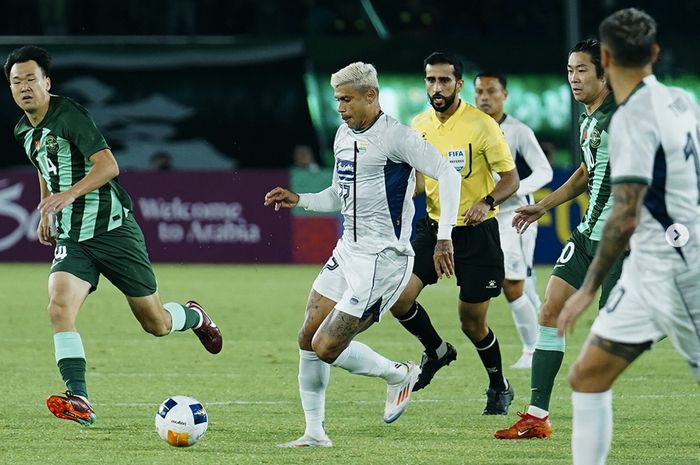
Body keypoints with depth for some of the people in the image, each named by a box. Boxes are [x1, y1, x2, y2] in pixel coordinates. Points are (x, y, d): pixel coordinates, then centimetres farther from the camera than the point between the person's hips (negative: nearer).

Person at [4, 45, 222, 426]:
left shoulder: (69, 116, -16)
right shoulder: (25, 131, 9)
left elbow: (108, 165, -25)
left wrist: (70, 194, -36)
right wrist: (46, 212, 28)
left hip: (113, 229, -6)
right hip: (72, 238, 6)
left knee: (156, 323, 4)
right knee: (59, 307, -22)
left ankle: (195, 317, 39)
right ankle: (79, 401, -25)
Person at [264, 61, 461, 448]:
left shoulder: (394, 136, -14)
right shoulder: (343, 135, 13)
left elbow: (448, 175, -18)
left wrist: (444, 238, -23)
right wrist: (298, 200, 9)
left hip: (383, 257, -9)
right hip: (347, 251, 9)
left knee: (327, 348, -12)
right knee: (307, 339, 5)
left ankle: (398, 375, 13)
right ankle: (314, 433, 14)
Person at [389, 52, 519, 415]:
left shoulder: (482, 125, -13)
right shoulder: (419, 125, 4)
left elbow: (511, 178, -10)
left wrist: (486, 202, -29)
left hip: (476, 232, -5)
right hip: (434, 227, 5)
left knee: (473, 323, 0)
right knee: (399, 296, -13)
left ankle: (499, 388, 25)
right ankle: (436, 351, 16)